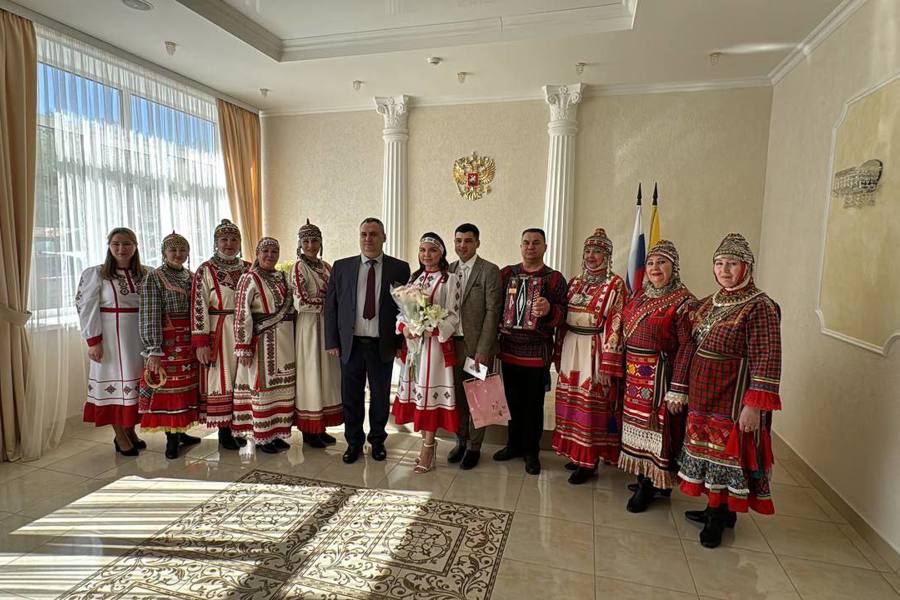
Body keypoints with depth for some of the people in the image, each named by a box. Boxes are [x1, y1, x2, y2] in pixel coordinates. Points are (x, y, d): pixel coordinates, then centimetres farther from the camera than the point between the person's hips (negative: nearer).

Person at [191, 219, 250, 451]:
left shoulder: (248, 269, 8)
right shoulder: (205, 271, -3)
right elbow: (198, 307, -9)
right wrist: (201, 342, -15)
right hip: (218, 333, -4)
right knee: (221, 379, 2)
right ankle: (224, 430, 13)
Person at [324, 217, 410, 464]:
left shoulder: (400, 268, 0)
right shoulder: (341, 267, 4)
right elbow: (331, 306, 4)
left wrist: (401, 342, -4)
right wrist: (332, 342, 0)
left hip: (383, 345, -1)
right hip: (350, 344, 1)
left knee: (380, 397, 13)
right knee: (351, 397, 11)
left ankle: (377, 440, 34)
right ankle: (354, 442, 31)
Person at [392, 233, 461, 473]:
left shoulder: (450, 280, -5)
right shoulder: (413, 278, 13)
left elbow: (453, 317, -8)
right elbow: (403, 309, 13)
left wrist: (430, 328, -22)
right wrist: (404, 327, -7)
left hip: (436, 343, -5)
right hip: (412, 343, 6)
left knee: (430, 391, -2)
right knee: (418, 391, 9)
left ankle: (428, 447, 11)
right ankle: (428, 442, 24)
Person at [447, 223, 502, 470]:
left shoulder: (489, 271, -6)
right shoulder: (449, 269, 10)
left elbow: (492, 311, -10)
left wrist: (483, 349, -14)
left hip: (477, 345, -4)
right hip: (453, 343, 4)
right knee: (458, 395, 12)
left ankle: (474, 447, 20)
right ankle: (461, 441, 28)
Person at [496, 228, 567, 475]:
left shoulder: (554, 278, -1)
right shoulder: (507, 273, 6)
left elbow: (562, 314, -7)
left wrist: (549, 311, -29)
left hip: (538, 352, -2)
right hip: (509, 349, 3)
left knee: (534, 404, 8)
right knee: (513, 401, 15)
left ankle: (531, 451, 24)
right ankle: (514, 444, 32)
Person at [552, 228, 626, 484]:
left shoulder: (615, 285, -7)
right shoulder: (575, 283, 12)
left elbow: (615, 326, -12)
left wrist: (608, 366, -17)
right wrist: (560, 355, 10)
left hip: (595, 352, -6)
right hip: (570, 350, 6)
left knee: (591, 405, 1)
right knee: (570, 402, 11)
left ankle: (588, 461, 16)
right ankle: (575, 452, 27)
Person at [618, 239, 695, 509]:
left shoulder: (683, 302, -11)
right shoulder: (639, 295, 10)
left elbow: (687, 346, -16)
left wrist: (677, 390, -19)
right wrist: (622, 370, 10)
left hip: (658, 376, -7)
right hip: (634, 375, 7)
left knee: (656, 425, 3)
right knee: (636, 423, 14)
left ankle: (650, 485, 19)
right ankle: (643, 478, 30)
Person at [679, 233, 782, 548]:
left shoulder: (760, 307, -13)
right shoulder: (710, 303, 9)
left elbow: (767, 361, -17)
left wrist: (754, 405, -21)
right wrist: (684, 390, 13)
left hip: (732, 400, -7)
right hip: (704, 397, 7)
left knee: (728, 454, 5)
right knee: (708, 449, 16)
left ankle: (721, 515, 22)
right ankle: (716, 509, 32)